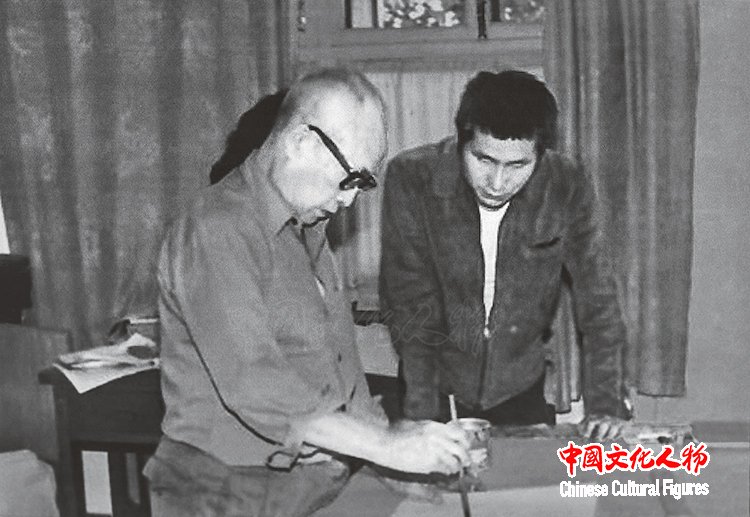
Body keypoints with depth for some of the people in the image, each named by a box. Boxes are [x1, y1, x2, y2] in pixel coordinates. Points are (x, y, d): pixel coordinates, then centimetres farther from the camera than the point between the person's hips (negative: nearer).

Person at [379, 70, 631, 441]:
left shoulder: (569, 189, -13)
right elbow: (409, 302, -16)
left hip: (520, 391, 1)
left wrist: (606, 403, -12)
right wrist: (422, 411, -21)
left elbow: (597, 302, -5)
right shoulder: (411, 178, -18)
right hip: (437, 383, -1)